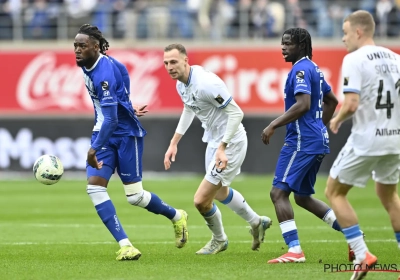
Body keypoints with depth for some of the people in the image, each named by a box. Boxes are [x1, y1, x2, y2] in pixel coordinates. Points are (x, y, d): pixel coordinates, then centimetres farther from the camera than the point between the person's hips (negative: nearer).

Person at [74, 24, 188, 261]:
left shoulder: (105, 72, -27)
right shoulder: (87, 66, 0)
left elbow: (111, 118, -32)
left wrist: (95, 149, -37)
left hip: (126, 134, -8)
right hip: (104, 133, 8)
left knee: (134, 196, -1)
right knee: (95, 187, -10)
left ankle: (177, 217, 29)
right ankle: (125, 245, -11)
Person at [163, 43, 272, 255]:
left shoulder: (205, 83, -30)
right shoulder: (181, 83, -1)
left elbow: (236, 113, -28)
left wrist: (222, 147, -32)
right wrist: (174, 142, 17)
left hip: (231, 143, -10)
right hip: (214, 140, 10)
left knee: (201, 200, -7)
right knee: (220, 193, 29)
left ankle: (219, 239, 22)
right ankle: (257, 223, 52)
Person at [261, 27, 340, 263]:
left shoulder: (301, 69, -13)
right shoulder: (314, 69, 17)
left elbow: (303, 104, -25)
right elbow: (332, 100, 28)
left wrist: (274, 125, -22)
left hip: (302, 141, -10)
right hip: (318, 141, 10)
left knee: (279, 192, -11)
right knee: (303, 196, 18)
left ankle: (295, 250, -17)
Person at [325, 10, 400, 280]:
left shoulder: (354, 59, -12)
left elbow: (351, 104, -20)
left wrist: (337, 120, -1)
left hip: (365, 141, -7)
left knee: (335, 193, 8)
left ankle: (362, 255, -3)